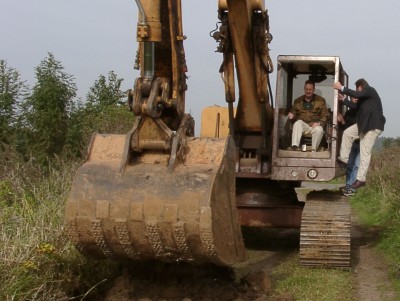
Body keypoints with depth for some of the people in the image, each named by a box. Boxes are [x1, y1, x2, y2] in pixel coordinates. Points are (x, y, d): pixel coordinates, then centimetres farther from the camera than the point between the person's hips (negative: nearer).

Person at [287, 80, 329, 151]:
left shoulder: (321, 100, 9)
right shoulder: (298, 101, 15)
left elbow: (325, 116, 6)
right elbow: (293, 113, 20)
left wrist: (319, 123, -14)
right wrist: (291, 115, -6)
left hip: (315, 125, -1)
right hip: (302, 125, 1)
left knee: (319, 129, -36)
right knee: (297, 123, -33)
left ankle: (314, 149, -28)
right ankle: (295, 146, -44)